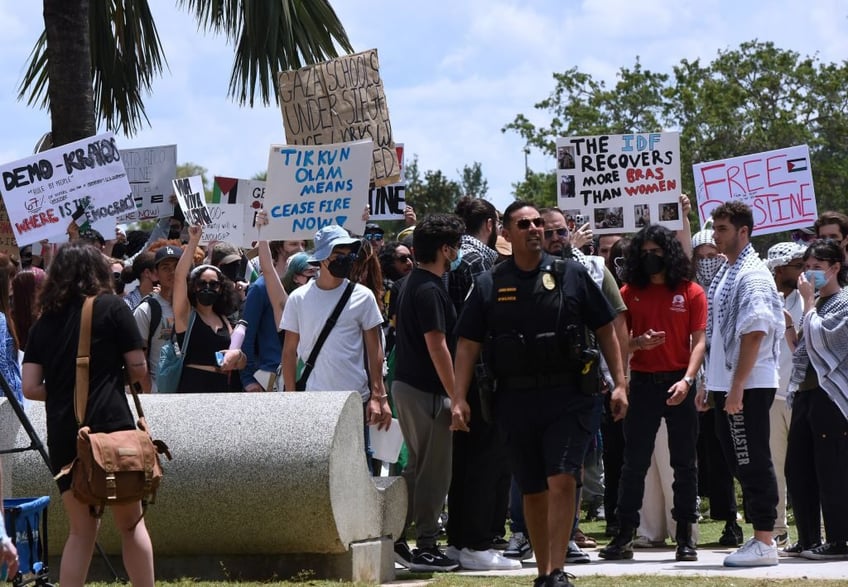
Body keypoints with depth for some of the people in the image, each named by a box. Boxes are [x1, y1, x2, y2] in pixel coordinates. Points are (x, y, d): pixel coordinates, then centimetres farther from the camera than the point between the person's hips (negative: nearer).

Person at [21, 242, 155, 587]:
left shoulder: (44, 322, 12)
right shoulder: (112, 308, 2)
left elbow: (31, 388, 7)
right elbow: (138, 369, 1)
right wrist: (144, 389, 23)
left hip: (62, 434, 3)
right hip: (110, 426, -3)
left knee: (81, 530, 11)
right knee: (131, 523, 7)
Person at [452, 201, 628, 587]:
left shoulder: (571, 275, 3)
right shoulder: (489, 286, 6)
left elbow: (605, 329, 7)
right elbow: (467, 344, 5)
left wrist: (619, 383, 0)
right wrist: (459, 399, -4)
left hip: (568, 397, -2)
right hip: (516, 401, 2)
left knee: (562, 480, -14)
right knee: (533, 491, 9)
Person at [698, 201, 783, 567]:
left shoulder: (752, 275, -12)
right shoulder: (726, 273, 17)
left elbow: (755, 333, -20)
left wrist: (737, 386, -22)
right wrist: (711, 384, 19)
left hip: (748, 385, -10)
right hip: (727, 384, 10)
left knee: (753, 463, -7)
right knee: (741, 461, 11)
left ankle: (764, 542, -4)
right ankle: (760, 537, 17)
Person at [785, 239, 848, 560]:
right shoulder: (816, 304, 20)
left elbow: (818, 338, -17)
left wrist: (809, 300, -8)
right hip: (805, 392, 9)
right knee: (797, 470, 9)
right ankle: (808, 540, 15)